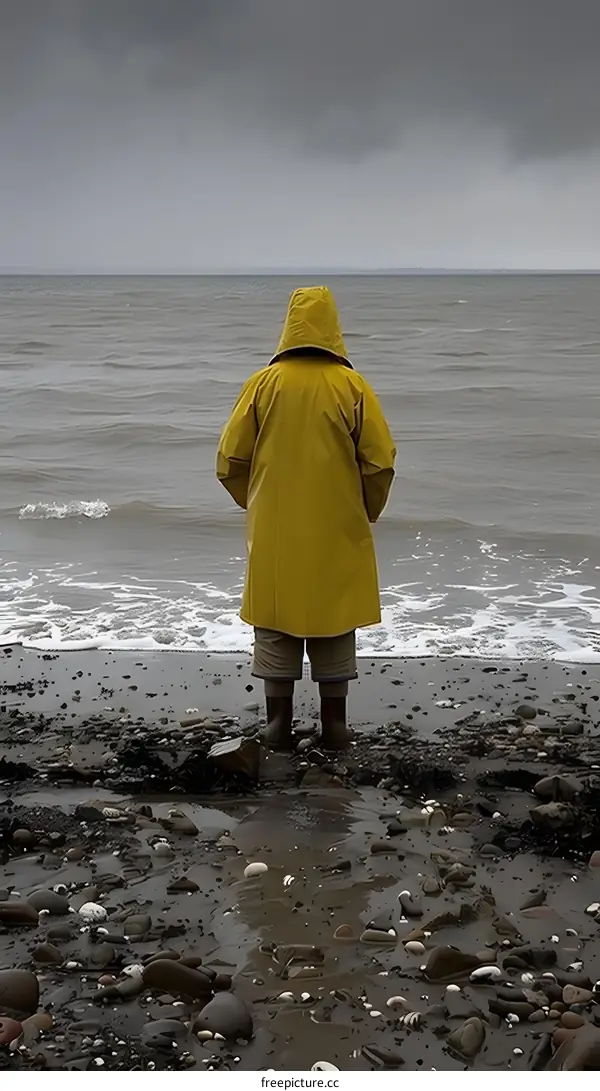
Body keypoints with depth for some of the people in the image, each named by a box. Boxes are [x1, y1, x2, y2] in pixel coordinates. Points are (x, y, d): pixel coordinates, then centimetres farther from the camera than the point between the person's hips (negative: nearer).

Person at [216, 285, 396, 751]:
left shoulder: (263, 383, -3)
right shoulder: (352, 386, -6)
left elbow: (231, 459, -1)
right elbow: (380, 461, -5)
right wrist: (366, 512, 11)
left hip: (274, 532, 1)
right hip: (337, 533, 0)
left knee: (276, 624, 10)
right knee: (335, 625, 10)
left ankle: (279, 725, 13)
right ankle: (335, 726, 15)